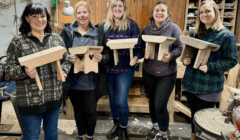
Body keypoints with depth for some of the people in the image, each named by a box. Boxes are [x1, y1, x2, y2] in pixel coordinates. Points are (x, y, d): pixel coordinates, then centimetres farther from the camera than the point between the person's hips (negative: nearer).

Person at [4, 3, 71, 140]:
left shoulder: (57, 38, 5)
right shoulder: (18, 41, -5)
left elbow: (67, 60, 14)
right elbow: (9, 69, -4)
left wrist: (64, 71, -6)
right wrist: (24, 71, -23)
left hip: (54, 97, 4)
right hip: (31, 99, -3)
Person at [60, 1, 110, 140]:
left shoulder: (99, 32, 1)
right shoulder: (67, 31, 1)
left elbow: (108, 55, 4)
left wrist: (101, 58, -18)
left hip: (92, 82, -1)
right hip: (73, 81, 1)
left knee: (90, 111, 6)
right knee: (78, 111, 17)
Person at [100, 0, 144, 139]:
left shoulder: (132, 25, -4)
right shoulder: (104, 25, 6)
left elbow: (138, 45, -6)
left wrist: (136, 57, -23)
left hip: (126, 68, -4)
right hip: (108, 68, 4)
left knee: (121, 101, -5)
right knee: (112, 98, 17)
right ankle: (116, 125, 40)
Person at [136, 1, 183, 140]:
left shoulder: (173, 28, -6)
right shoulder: (146, 29, 5)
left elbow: (180, 47, -8)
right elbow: (141, 47, 6)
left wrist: (171, 56, -26)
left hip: (167, 73, -4)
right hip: (149, 71, 4)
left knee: (160, 105, -4)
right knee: (152, 101, 16)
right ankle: (155, 127, 40)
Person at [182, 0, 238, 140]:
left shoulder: (226, 35, -8)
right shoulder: (195, 33, 11)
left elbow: (231, 60, -11)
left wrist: (210, 67, -24)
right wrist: (186, 60, -6)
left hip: (209, 86, -6)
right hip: (191, 82, 6)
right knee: (194, 115, 19)